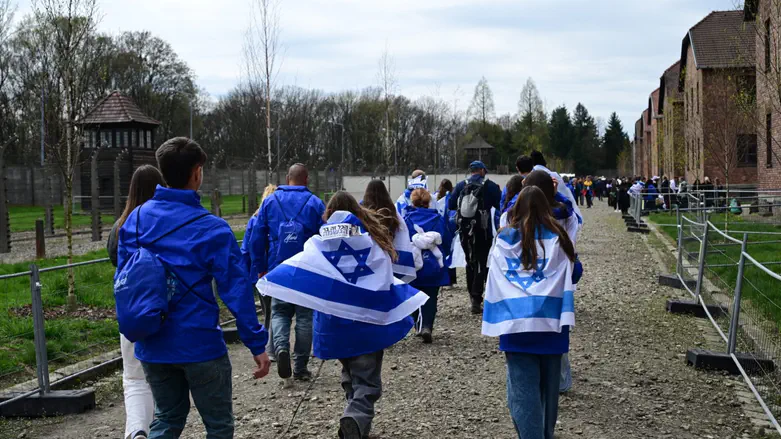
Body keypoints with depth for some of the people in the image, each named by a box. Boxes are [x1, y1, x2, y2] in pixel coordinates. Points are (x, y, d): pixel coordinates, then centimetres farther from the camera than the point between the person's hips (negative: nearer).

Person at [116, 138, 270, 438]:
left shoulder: (135, 219, 0)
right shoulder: (212, 229, -15)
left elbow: (122, 280, 6)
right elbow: (236, 290, -15)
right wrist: (257, 345, -9)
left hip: (152, 346, 5)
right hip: (200, 345, -5)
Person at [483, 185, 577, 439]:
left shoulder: (506, 240, 2)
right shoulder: (558, 238, 5)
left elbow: (496, 283, 0)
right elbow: (569, 277, 2)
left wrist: (498, 322, 3)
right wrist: (566, 316, 4)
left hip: (517, 321, -2)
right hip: (551, 320, 2)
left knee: (523, 388, -2)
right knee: (548, 384, 17)